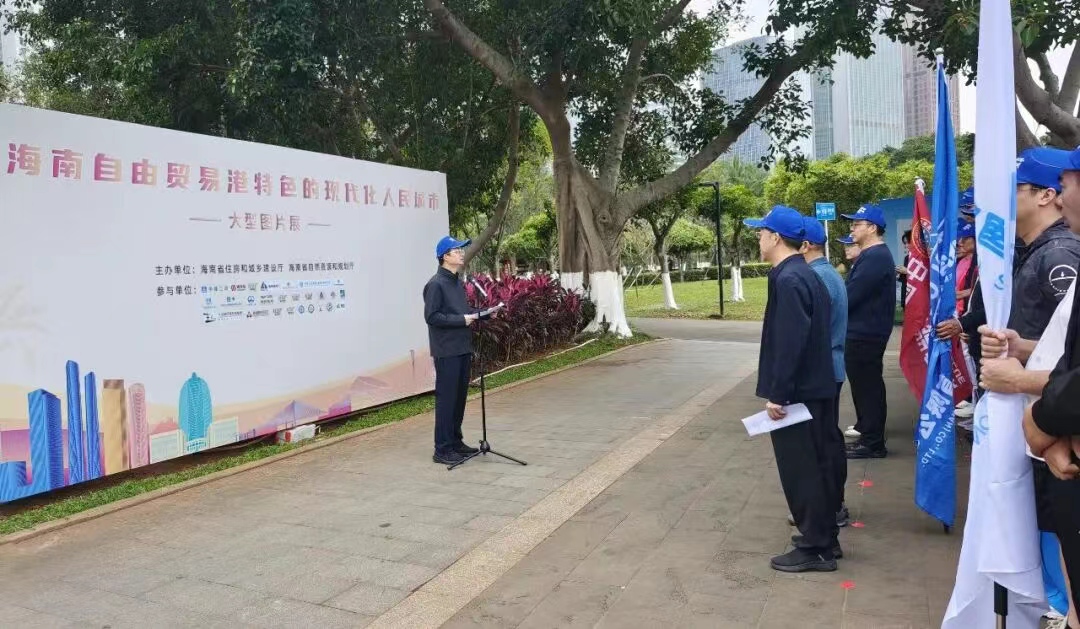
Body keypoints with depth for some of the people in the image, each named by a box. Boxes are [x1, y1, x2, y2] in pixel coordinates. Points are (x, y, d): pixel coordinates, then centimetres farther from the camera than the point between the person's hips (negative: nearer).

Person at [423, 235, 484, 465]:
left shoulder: (458, 283, 15)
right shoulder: (436, 284, -12)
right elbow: (431, 316, -18)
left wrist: (476, 313, 6)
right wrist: (462, 320, -18)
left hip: (463, 349, 9)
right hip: (447, 351, -9)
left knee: (460, 396, 14)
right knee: (446, 398, -4)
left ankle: (455, 441, 26)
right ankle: (442, 449, 3)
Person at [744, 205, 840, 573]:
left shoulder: (788, 280, -19)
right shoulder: (805, 275, 12)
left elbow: (788, 343, -25)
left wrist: (777, 394, -20)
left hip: (796, 393, -10)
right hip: (814, 387, 10)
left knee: (801, 471, 0)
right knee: (816, 465, 17)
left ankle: (815, 548, 10)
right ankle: (825, 537, 29)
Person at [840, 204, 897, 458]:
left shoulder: (874, 257, -20)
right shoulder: (873, 254, 15)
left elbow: (852, 294, -23)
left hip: (865, 333, -11)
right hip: (865, 330, 11)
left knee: (866, 385, -4)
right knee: (866, 383, 21)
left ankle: (872, 442, 4)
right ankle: (866, 427, 36)